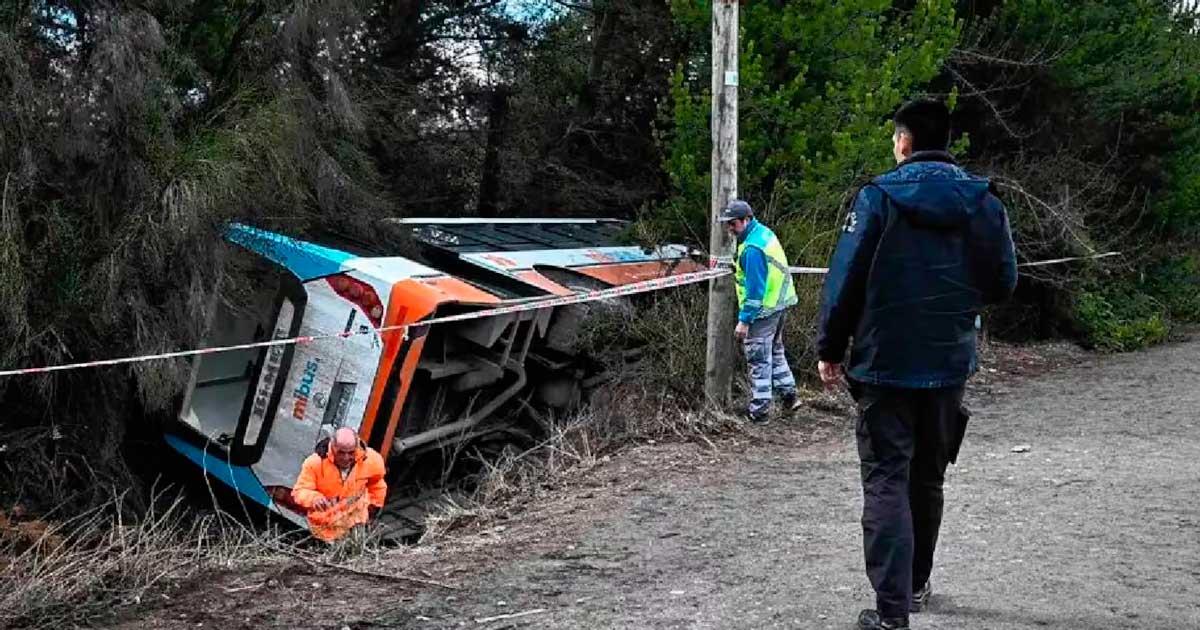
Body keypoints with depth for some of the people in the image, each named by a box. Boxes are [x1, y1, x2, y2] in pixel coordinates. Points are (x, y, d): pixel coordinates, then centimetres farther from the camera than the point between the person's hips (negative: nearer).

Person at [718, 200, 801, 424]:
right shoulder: (765, 233, 4)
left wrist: (744, 320, -21)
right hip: (779, 303, 10)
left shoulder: (752, 249, -25)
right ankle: (788, 394, 31)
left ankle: (759, 410, 8)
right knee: (775, 351, 24)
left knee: (759, 359, 0)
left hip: (763, 309, -10)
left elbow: (755, 288, -25)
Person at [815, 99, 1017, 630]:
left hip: (885, 363, -4)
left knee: (886, 481, -2)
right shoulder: (982, 200, 1)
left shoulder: (879, 196, -8)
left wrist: (830, 349, -2)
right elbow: (1002, 283, 4)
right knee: (927, 479, 18)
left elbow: (844, 279, -11)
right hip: (949, 365, 4)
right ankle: (916, 585, 32)